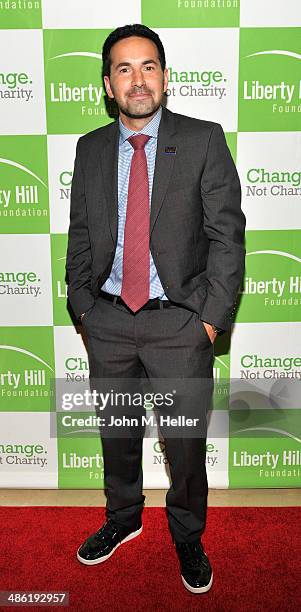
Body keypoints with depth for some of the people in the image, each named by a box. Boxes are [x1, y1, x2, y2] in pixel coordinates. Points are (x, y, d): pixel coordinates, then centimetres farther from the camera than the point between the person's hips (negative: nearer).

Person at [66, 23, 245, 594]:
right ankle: (123, 519, 45)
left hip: (180, 321, -3)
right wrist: (82, 304, 4)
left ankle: (188, 538, 36)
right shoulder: (90, 148, 7)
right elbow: (80, 234, 10)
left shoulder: (204, 140, -4)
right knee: (116, 433, 19)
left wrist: (213, 316, -12)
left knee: (186, 441, 10)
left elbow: (227, 234, -7)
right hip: (108, 318, 3)